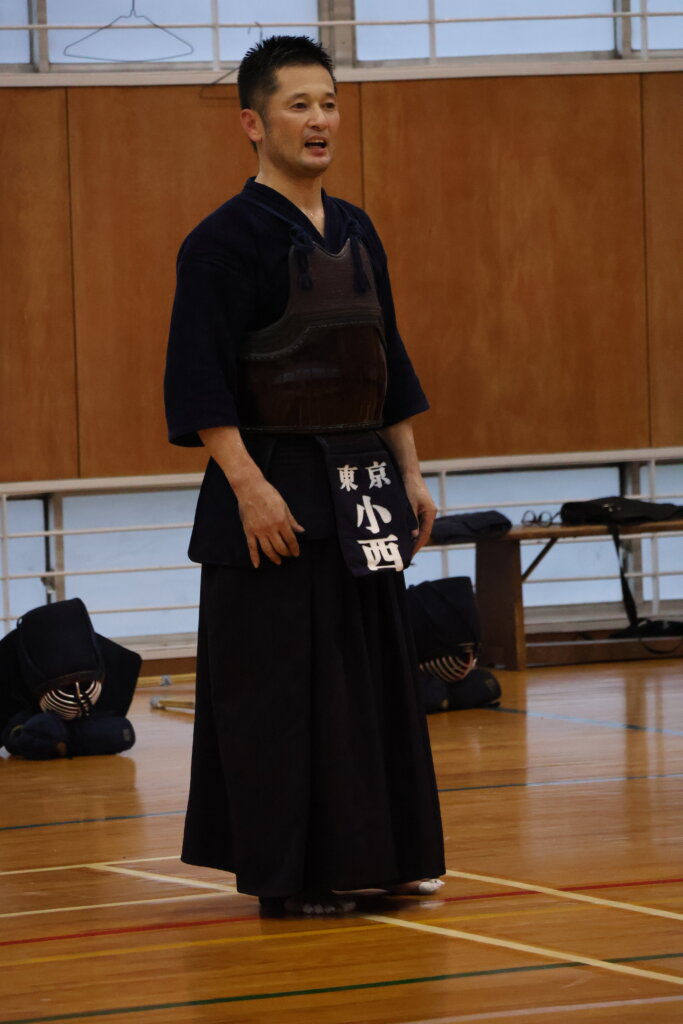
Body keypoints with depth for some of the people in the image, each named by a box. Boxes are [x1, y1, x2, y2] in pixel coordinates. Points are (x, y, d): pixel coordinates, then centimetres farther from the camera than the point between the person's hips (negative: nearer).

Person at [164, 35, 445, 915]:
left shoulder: (356, 234, 12)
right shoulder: (226, 241, -11)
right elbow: (200, 381, -15)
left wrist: (409, 475, 14)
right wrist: (249, 486, -21)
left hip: (360, 493, 8)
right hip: (275, 492, -8)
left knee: (371, 671, 10)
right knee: (277, 685, -5)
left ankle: (374, 859, 19)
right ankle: (287, 873, 1)